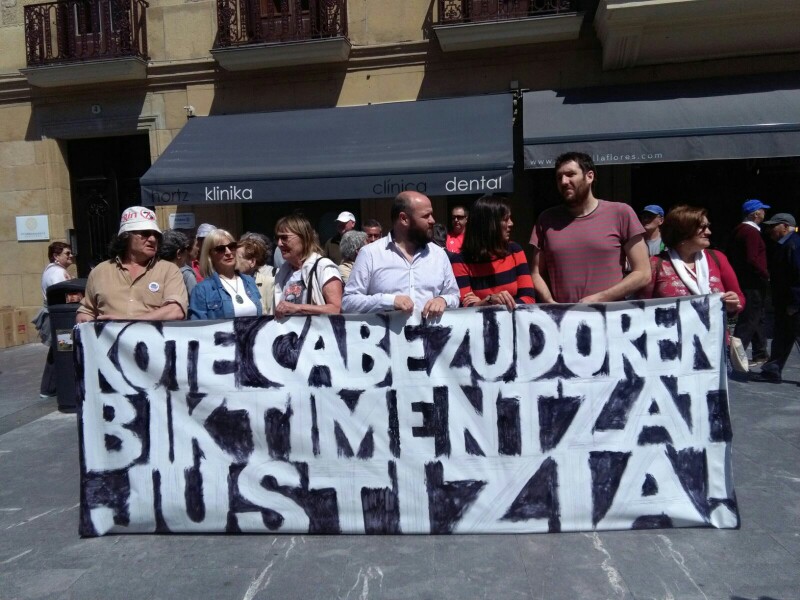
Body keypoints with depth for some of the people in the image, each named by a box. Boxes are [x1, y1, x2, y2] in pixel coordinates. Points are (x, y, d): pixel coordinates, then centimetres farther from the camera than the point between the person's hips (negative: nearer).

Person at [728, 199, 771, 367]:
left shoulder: (739, 230, 13)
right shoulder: (751, 232, -16)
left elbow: (731, 255, 17)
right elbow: (752, 260, -25)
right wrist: (766, 275, -14)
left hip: (743, 280, 10)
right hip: (752, 283, -10)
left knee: (757, 318, 17)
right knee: (748, 321, -7)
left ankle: (760, 354, 24)